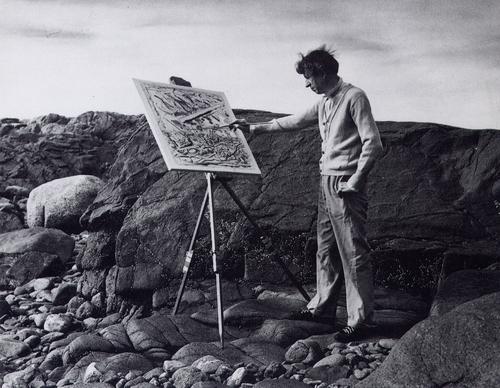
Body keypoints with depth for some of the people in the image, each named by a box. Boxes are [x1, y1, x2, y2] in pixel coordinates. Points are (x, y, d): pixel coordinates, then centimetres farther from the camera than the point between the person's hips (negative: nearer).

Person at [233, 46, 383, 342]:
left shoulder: (354, 97, -10)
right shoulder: (324, 102, 16)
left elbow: (373, 144, -15)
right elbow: (296, 121, 28)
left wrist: (355, 181, -16)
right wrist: (256, 128, 28)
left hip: (346, 186, -9)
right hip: (327, 182, 9)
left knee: (354, 251, -5)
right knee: (326, 249, 13)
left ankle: (359, 320, 2)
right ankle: (322, 307, 24)